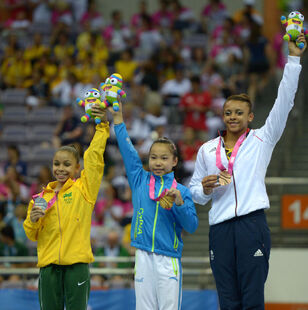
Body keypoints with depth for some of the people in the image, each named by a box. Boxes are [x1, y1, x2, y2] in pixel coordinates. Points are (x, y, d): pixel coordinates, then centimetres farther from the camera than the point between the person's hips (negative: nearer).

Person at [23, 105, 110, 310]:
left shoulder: (83, 189, 4)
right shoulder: (42, 197, 12)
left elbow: (94, 158, -5)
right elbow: (33, 235, 16)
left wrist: (103, 126, -9)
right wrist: (32, 221, -5)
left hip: (77, 264, -3)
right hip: (49, 264, 3)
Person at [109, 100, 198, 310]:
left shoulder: (181, 191, 3)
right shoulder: (140, 180, 9)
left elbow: (192, 226, -1)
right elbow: (127, 150, 8)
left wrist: (179, 203, -16)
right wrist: (118, 118, 5)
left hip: (169, 259, -2)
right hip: (144, 257, 2)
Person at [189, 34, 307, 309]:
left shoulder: (261, 140, 8)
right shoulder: (207, 150, 17)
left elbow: (284, 103, 0)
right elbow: (195, 191, 22)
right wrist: (204, 189, -2)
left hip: (252, 224, -3)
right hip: (220, 227, 3)